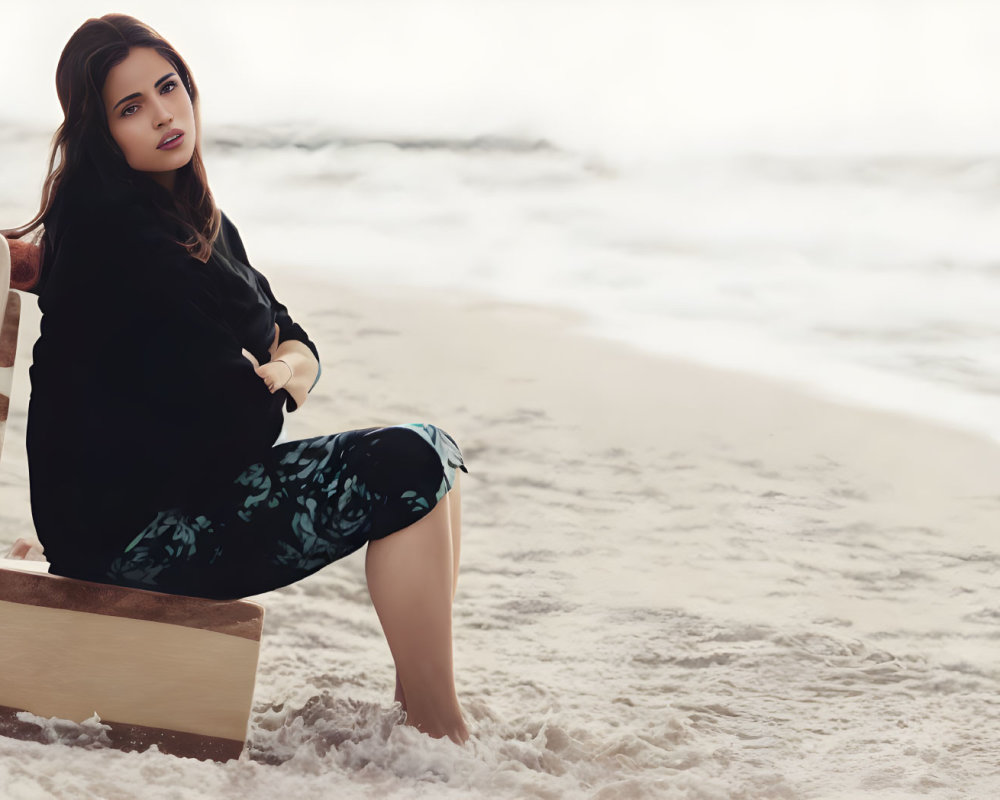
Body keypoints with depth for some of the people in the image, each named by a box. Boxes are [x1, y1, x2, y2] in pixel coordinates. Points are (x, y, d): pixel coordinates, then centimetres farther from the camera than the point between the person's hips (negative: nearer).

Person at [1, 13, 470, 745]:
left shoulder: (196, 218, 14)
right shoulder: (109, 227, -16)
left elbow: (295, 341, 12)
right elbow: (228, 407, -19)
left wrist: (284, 369, -10)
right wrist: (271, 383, 1)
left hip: (191, 486, 10)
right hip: (128, 530, -10)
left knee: (435, 449, 5)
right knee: (410, 467, -18)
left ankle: (420, 704, 1)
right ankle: (443, 739, -14)